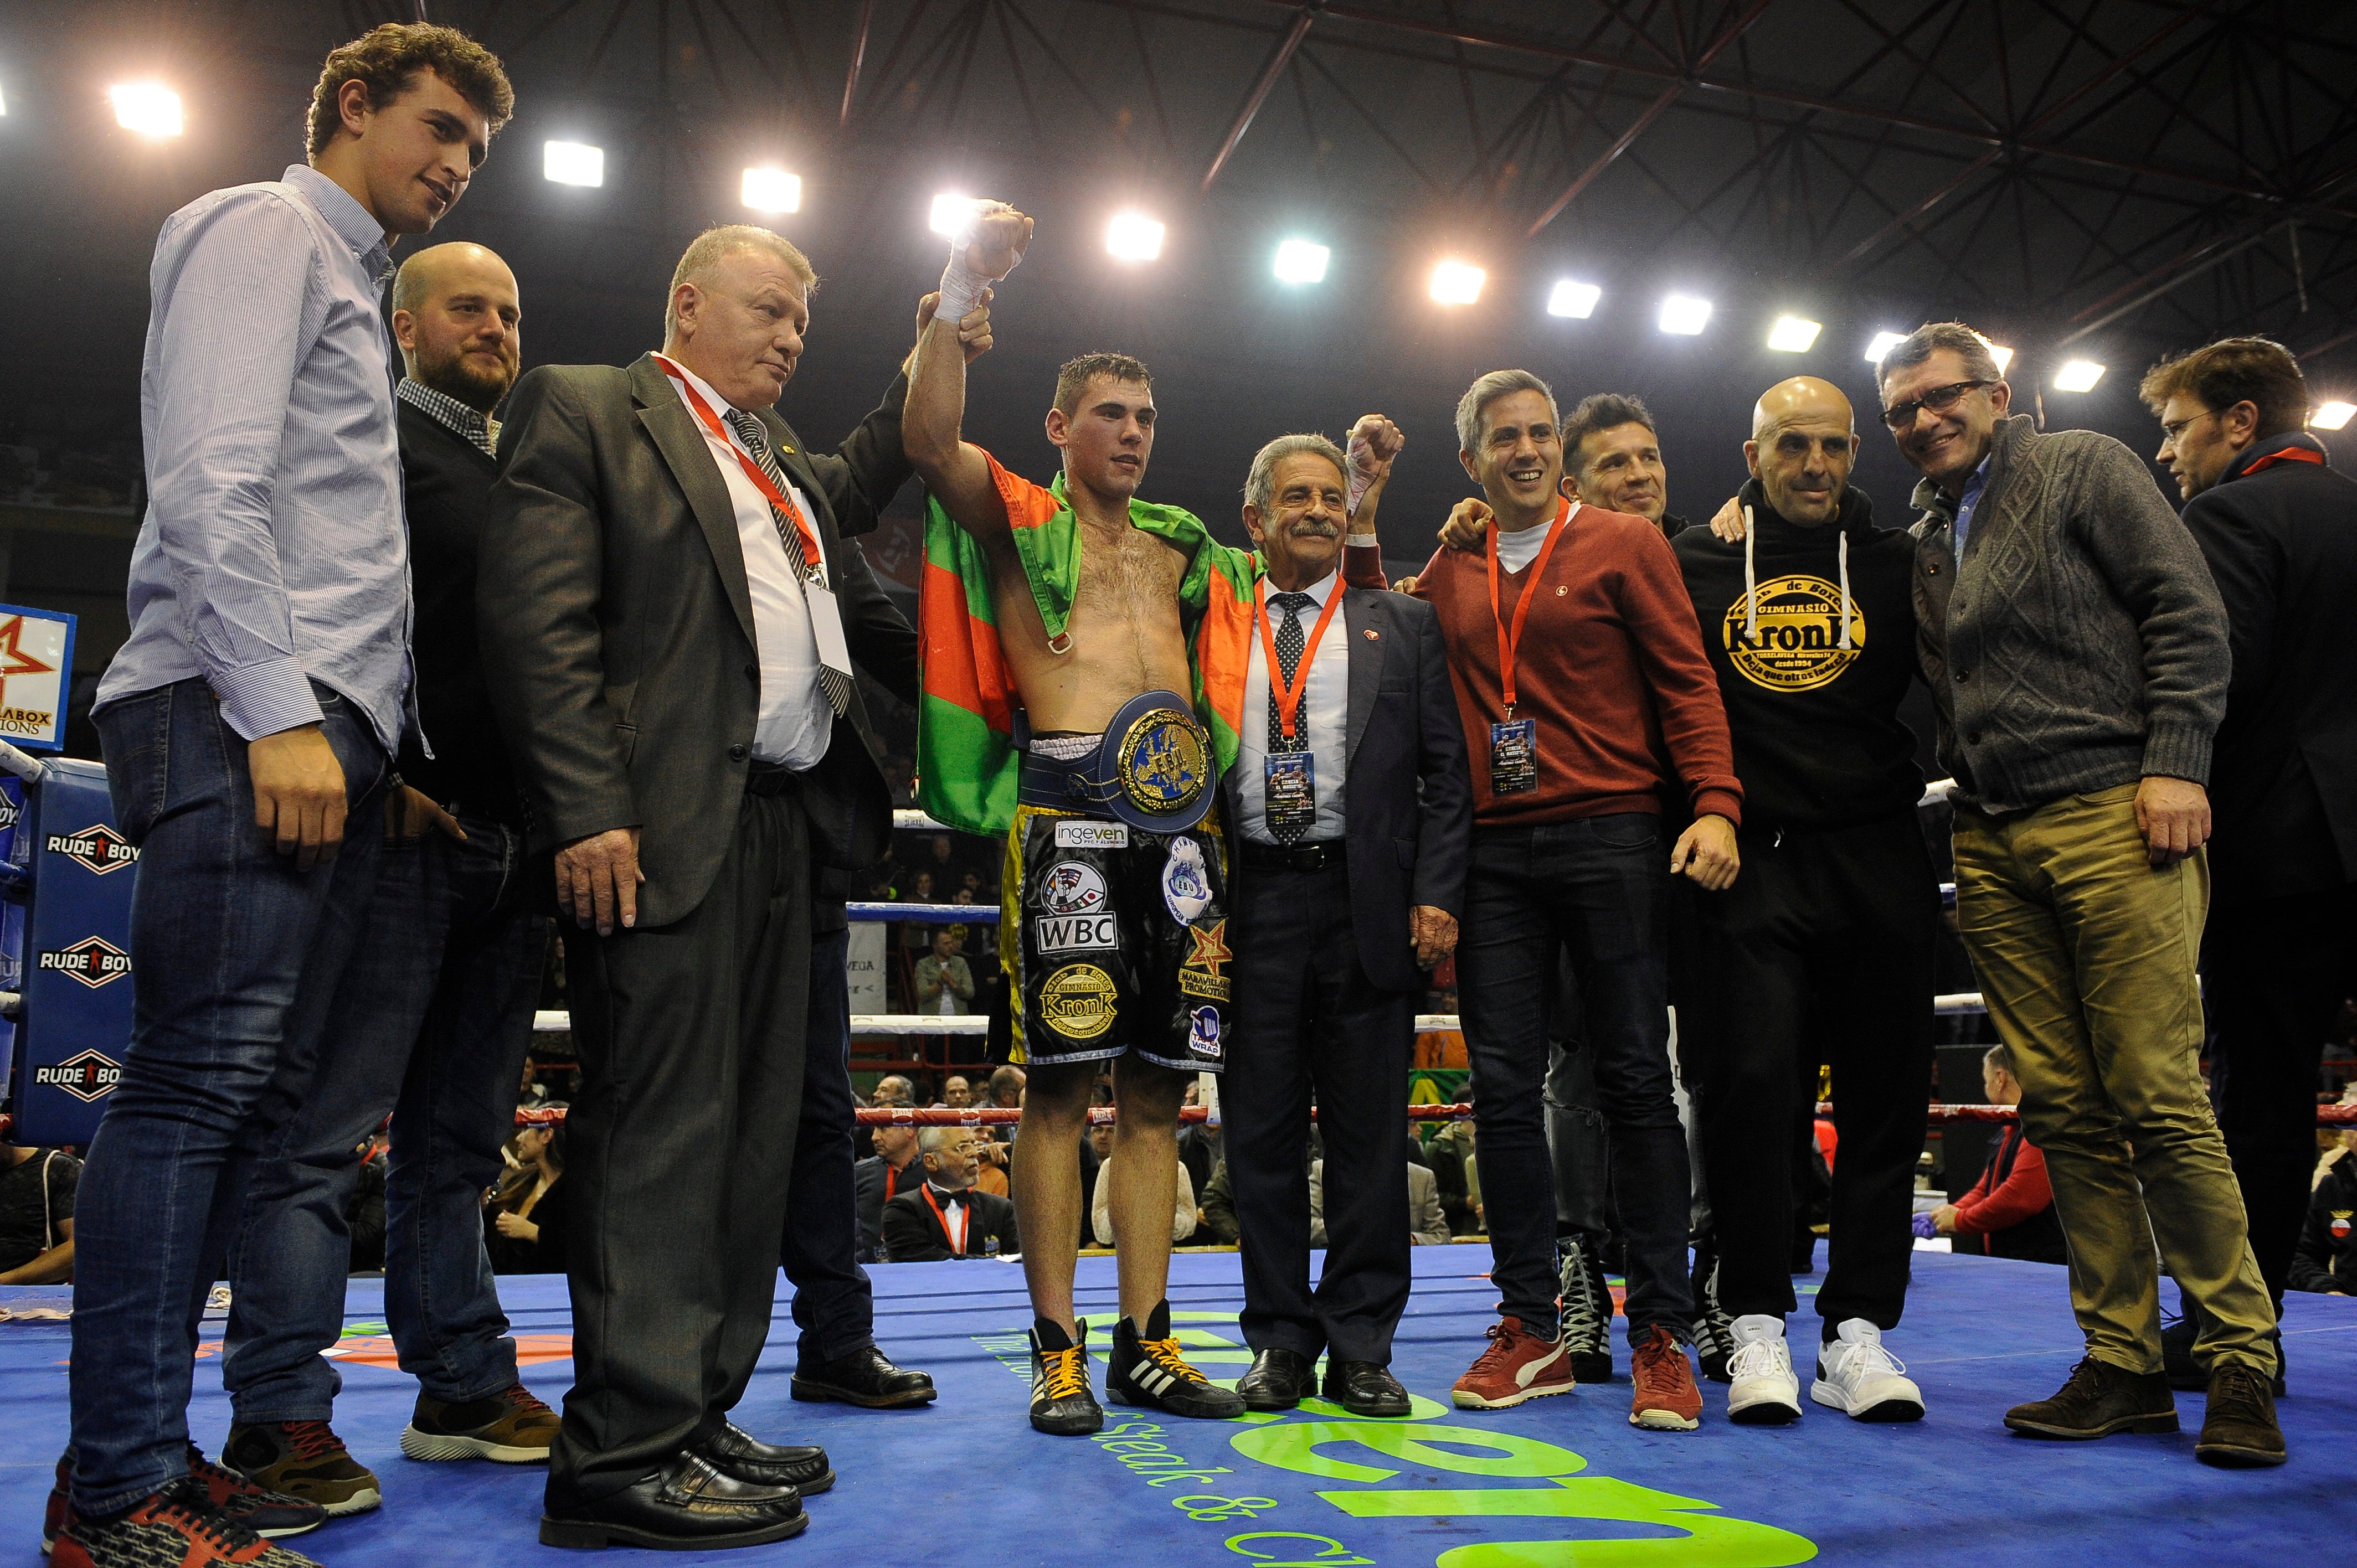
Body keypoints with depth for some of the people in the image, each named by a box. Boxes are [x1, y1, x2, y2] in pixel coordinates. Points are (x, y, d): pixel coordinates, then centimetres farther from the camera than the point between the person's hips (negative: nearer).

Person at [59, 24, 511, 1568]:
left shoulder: (351, 286, 30)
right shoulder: (267, 228, 3)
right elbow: (215, 477, -12)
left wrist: (375, 739, 18)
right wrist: (277, 710, -19)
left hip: (323, 730, 9)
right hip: (246, 721, -9)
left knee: (251, 1091, 6)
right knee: (201, 1078, -12)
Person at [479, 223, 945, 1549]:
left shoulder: (783, 457, 26)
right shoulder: (582, 409, 3)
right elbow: (539, 623, -8)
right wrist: (586, 809, -17)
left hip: (791, 821, 8)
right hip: (673, 823, -8)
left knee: (757, 1128, 9)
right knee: (665, 1126, -8)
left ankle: (701, 1413, 18)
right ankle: (627, 1452, 0)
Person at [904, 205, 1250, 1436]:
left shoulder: (1183, 548, 24)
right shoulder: (1018, 520, 10)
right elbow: (928, 441, -8)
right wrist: (962, 286, -9)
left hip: (1180, 812, 5)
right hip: (1067, 803, -5)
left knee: (1159, 1082, 6)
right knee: (1062, 1078, -6)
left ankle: (1146, 1342, 14)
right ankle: (1058, 1352, 4)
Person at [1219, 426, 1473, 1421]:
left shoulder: (1403, 626, 11)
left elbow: (1447, 772, 6)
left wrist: (1436, 896, -6)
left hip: (1368, 900, 0)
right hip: (1254, 901, 1)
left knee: (1368, 1133, 5)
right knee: (1261, 1132, 5)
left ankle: (1361, 1347, 16)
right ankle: (1281, 1341, 17)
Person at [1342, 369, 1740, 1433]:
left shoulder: (1624, 544, 5)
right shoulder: (1447, 574, 16)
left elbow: (1686, 680, 0)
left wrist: (1715, 804, -13)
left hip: (1612, 840, -3)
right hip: (1494, 855, 4)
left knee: (1635, 1081, -1)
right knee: (1504, 1087, 3)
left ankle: (1662, 1335, 8)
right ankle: (1532, 1329, 13)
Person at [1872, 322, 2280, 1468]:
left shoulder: (2083, 469, 6)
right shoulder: (1926, 538, 21)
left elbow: (2187, 615, -3)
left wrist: (2175, 764, -11)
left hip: (2112, 815, -5)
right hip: (1991, 845, 6)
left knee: (2158, 1098, -8)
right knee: (2062, 1109, 4)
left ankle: (2240, 1361, 5)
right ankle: (2124, 1362, 11)